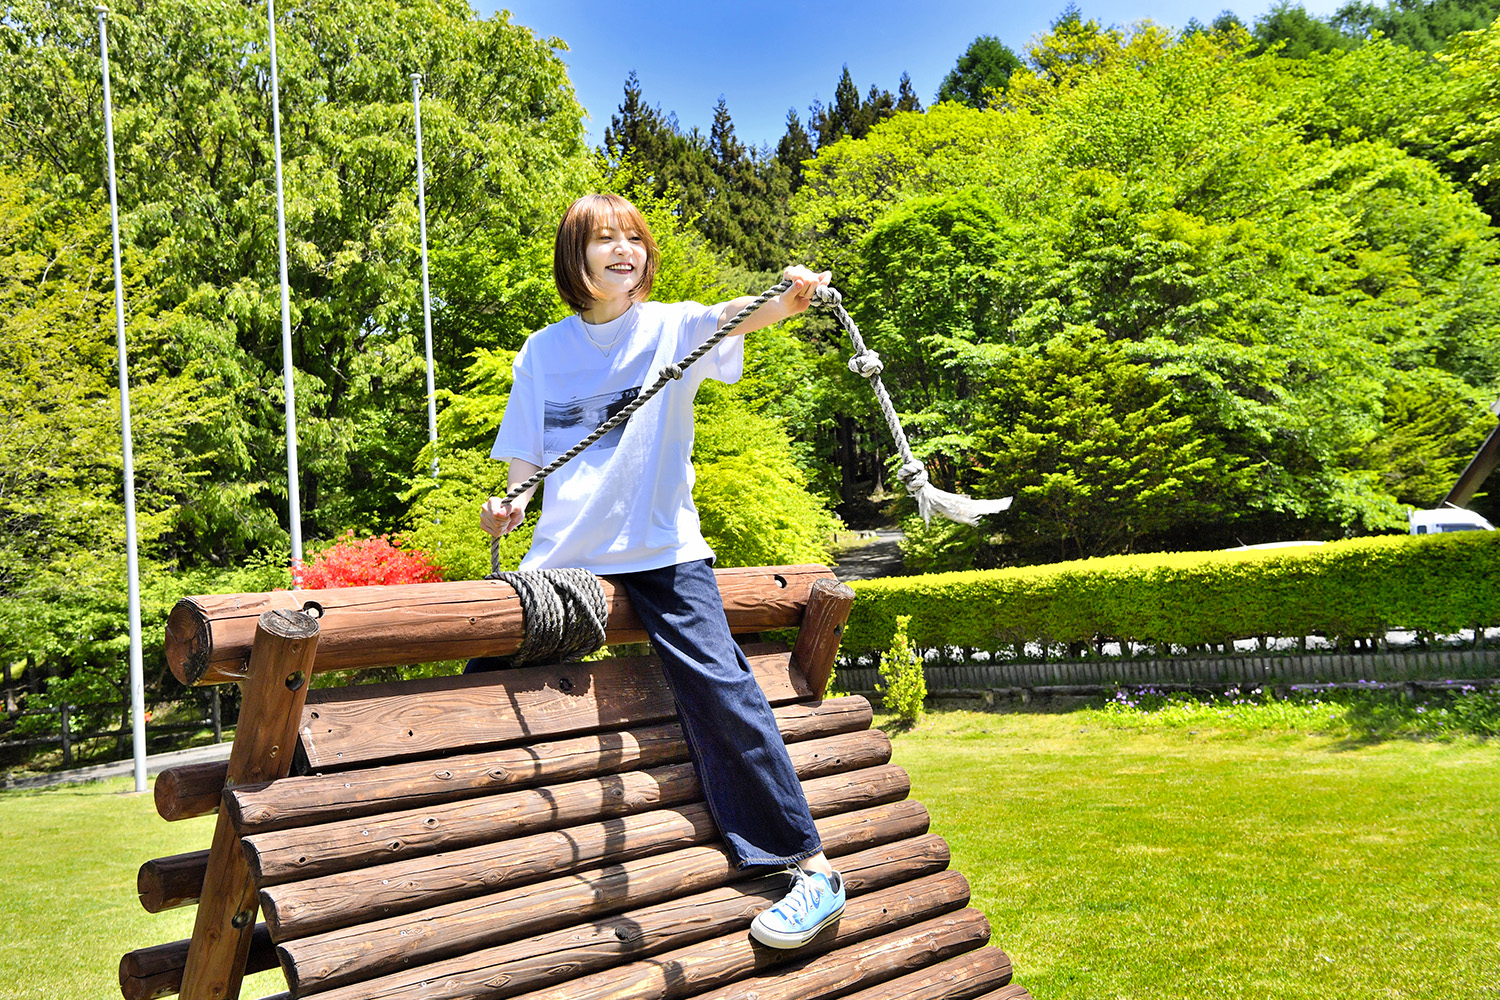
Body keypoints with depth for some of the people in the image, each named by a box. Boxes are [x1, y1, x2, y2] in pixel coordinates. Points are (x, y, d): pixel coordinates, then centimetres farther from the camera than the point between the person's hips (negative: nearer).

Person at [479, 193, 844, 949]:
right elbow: (528, 458, 14)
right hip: (561, 552, 4)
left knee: (719, 686, -15)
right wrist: (509, 505, -7)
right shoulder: (542, 351, 11)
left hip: (661, 547, -4)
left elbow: (732, 317, -22)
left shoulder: (672, 327, 1)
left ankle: (812, 869, -5)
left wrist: (785, 300, -44)